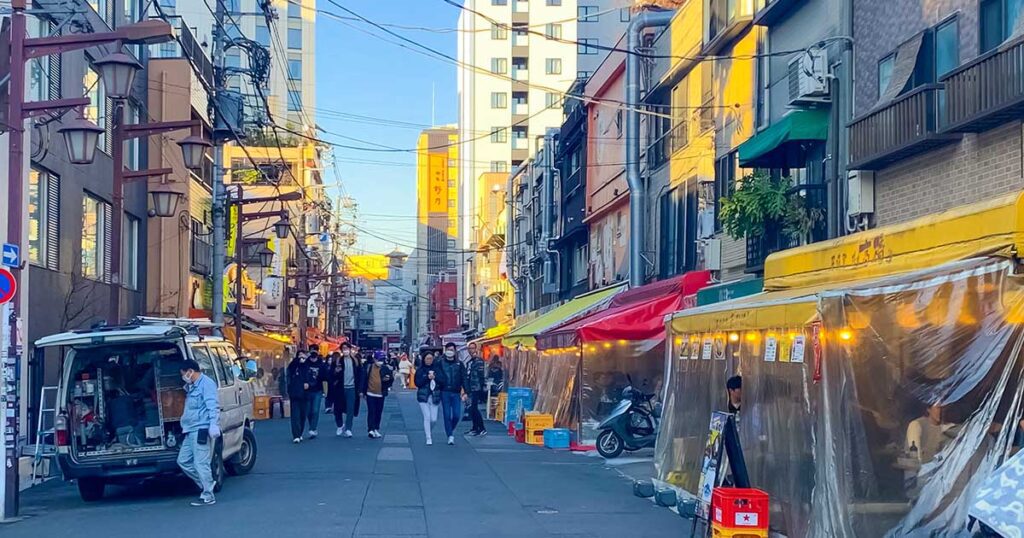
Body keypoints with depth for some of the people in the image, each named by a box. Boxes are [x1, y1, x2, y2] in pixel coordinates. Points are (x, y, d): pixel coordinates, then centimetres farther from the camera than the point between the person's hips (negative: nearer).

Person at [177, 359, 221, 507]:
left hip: (202, 430, -11)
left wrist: (214, 425, -31)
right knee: (183, 460, 11)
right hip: (191, 431, 11)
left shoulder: (206, 383, -10)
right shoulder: (192, 387, 22)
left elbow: (213, 406, -20)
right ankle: (206, 484, 19)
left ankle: (208, 497, -4)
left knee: (201, 463, -9)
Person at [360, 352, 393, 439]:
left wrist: (389, 378, -17)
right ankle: (370, 430, -8)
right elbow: (363, 378, 1)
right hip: (370, 393, -2)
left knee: (378, 412, 9)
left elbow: (391, 378, 8)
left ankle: (376, 429, 20)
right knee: (371, 412, -6)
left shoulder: (385, 368, 2)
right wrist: (362, 391, -1)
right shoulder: (368, 367, -2)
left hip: (380, 394, 2)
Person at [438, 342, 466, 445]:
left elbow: (464, 378, 4)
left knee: (457, 415, -2)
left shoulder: (459, 364, 7)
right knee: (447, 415, -2)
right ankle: (450, 435, 5)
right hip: (445, 392, -1)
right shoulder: (440, 363, 3)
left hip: (456, 392, 1)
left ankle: (451, 430, 25)